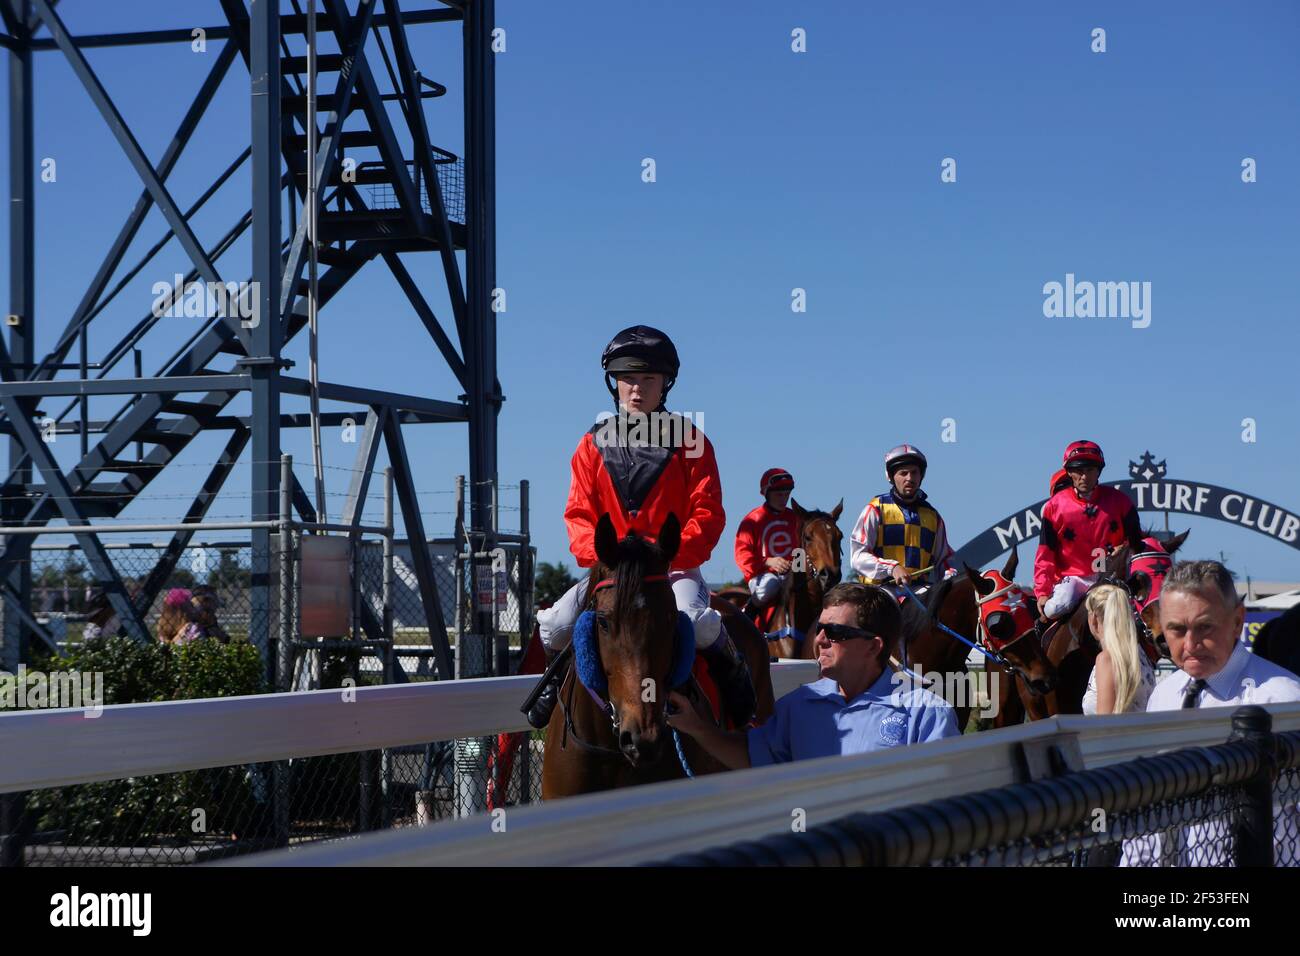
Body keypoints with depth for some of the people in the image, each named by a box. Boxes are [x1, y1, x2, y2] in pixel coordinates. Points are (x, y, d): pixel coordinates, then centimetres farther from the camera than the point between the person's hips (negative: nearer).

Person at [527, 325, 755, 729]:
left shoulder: (689, 441, 4)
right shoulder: (594, 445, 10)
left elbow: (708, 514, -2)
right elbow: (578, 513, 6)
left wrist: (669, 554, -18)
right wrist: (601, 554, -15)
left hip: (676, 568, -2)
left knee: (693, 620, -35)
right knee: (555, 625, -21)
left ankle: (732, 670, -2)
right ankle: (558, 679, 14)